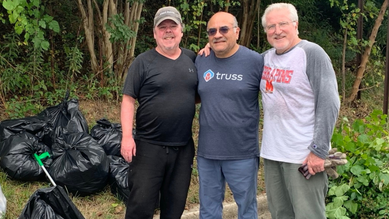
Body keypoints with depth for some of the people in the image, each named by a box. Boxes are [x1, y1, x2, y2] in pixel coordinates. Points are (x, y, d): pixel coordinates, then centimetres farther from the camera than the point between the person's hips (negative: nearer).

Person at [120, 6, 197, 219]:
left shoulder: (192, 59, 8)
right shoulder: (143, 62, -4)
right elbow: (128, 100, -6)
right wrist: (127, 136, -16)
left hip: (184, 147, 4)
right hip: (149, 146, -3)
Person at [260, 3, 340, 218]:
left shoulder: (312, 53, -9)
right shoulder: (266, 57, 9)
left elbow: (329, 104, -14)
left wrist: (319, 151, -18)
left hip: (303, 156, -6)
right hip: (271, 152, 6)